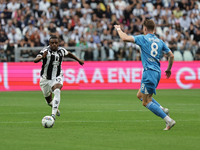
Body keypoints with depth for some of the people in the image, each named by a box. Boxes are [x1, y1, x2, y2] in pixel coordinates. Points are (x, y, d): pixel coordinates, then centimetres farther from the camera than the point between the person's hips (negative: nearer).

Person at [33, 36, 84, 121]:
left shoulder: (61, 51, -4)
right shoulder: (45, 51, -18)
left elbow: (68, 54, 21)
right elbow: (35, 60, -34)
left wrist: (78, 60, 31)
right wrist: (42, 57, -56)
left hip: (57, 78, 1)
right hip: (45, 78, -1)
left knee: (57, 92, -31)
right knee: (49, 100, 12)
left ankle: (53, 115, -38)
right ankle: (55, 108, 50)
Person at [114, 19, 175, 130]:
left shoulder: (143, 38, -6)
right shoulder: (160, 41, 13)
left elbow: (125, 38, -12)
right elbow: (171, 56, 14)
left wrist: (119, 29, 7)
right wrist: (169, 69, 28)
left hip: (149, 72, -8)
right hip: (157, 72, 8)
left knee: (146, 102, -4)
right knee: (140, 95, 23)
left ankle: (169, 120, -13)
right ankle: (162, 110, 9)